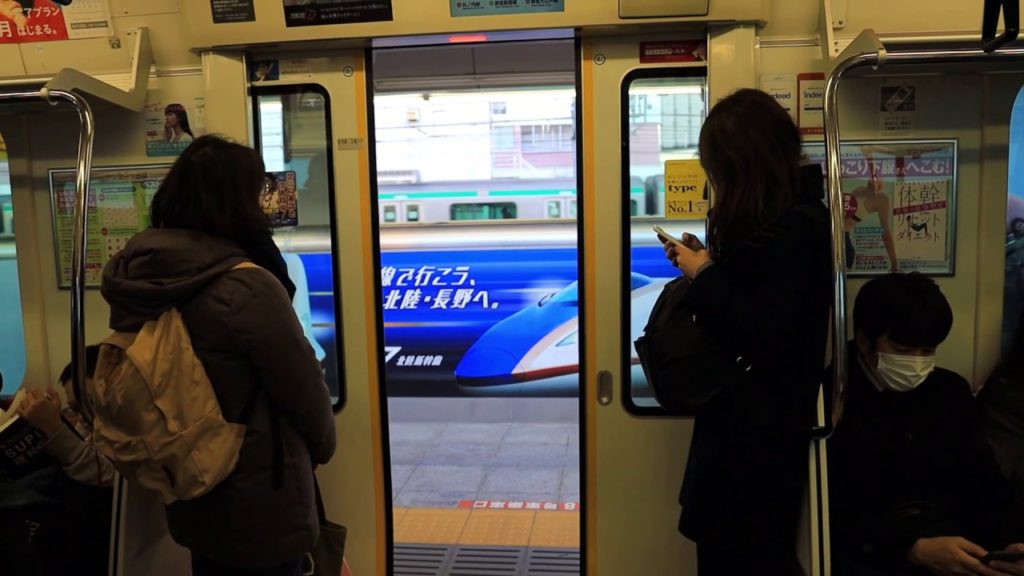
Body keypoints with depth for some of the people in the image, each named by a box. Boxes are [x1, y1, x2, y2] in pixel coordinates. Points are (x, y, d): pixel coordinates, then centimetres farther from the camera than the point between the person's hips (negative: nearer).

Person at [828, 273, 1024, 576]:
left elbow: (983, 482, 13)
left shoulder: (952, 391, 11)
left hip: (949, 534, 5)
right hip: (872, 548, -5)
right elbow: (831, 509, -11)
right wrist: (915, 548, -22)